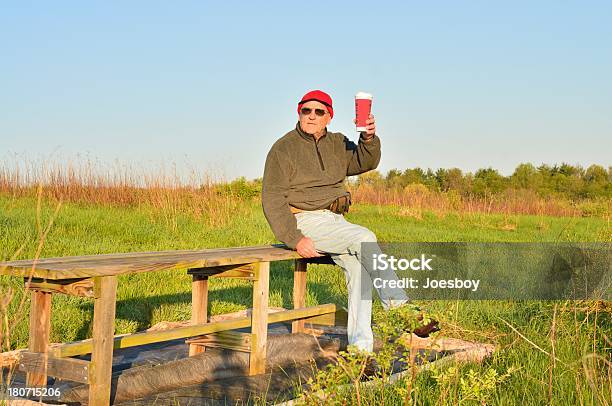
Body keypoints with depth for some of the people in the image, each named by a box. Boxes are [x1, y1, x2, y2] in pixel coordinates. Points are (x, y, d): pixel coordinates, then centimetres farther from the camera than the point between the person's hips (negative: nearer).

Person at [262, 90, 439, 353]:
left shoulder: (336, 144, 16)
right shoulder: (284, 149, -1)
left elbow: (365, 162, 0)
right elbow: (273, 199, -8)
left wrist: (369, 138, -22)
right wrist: (295, 239, -18)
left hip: (335, 222, 6)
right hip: (305, 221, -6)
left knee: (357, 266, -20)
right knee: (364, 238, -26)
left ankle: (359, 347, -20)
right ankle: (402, 313, -24)